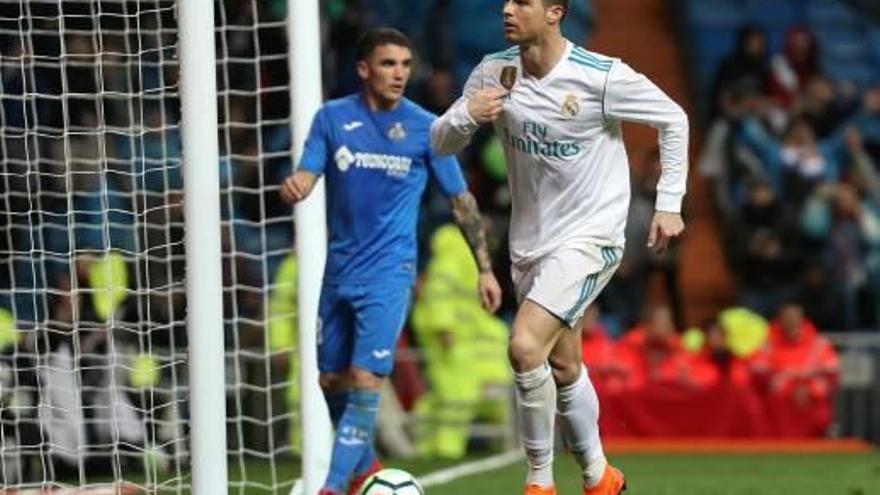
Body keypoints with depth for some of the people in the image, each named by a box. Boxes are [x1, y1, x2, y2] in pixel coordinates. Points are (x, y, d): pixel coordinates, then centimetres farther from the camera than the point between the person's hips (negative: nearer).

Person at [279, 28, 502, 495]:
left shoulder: (425, 128, -3)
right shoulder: (332, 118, 2)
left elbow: (461, 200, 5)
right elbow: (305, 178, -2)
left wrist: (485, 268, 5)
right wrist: (293, 188, -28)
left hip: (388, 273, -4)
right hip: (339, 271, 4)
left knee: (365, 382, -15)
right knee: (332, 382, 11)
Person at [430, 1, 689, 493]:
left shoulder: (603, 77, -18)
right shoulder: (495, 71, -4)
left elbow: (673, 119, -3)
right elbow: (440, 143, 2)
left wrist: (670, 203, -4)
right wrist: (466, 116, -20)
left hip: (589, 238, -6)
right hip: (530, 244, 6)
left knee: (525, 348, -22)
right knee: (563, 369, 16)